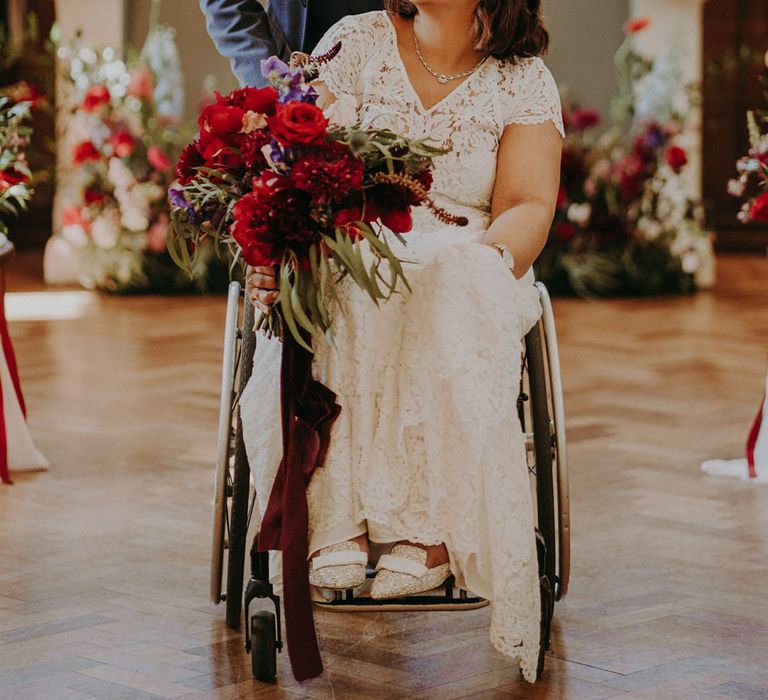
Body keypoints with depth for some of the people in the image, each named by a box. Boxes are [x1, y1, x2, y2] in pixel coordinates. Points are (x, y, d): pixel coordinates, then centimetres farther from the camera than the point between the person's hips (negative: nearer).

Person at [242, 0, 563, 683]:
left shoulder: (526, 81, 9)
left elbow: (529, 206, -2)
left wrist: (484, 262, -24)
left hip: (466, 274, 0)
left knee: (450, 309, -37)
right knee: (337, 311, -37)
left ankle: (429, 533, -42)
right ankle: (340, 526, -44)